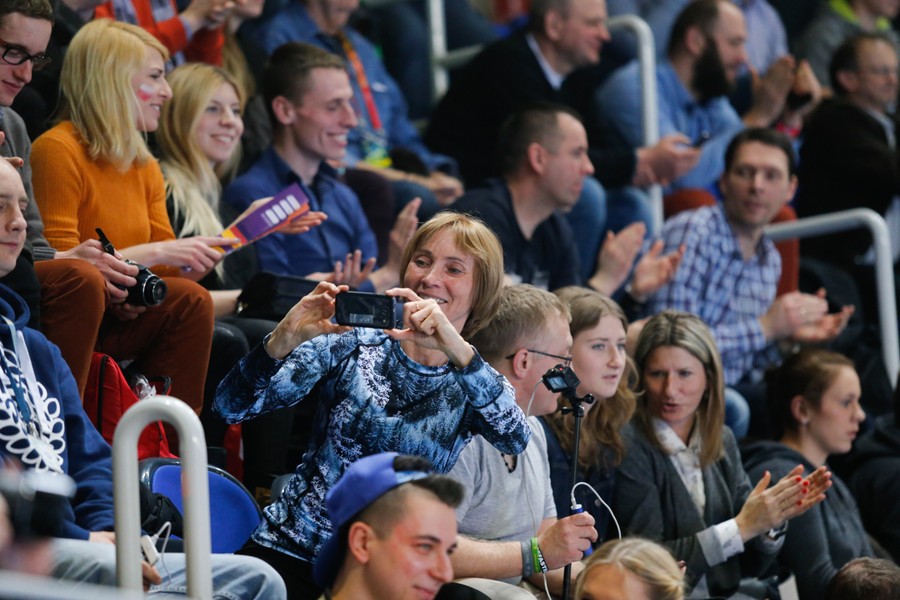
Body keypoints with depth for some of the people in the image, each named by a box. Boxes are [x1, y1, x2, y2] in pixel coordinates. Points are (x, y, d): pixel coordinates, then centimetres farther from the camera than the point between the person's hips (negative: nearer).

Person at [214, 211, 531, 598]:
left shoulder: (473, 385, 5)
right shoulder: (352, 346, 2)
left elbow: (515, 439, -19)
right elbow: (231, 407, -5)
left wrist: (457, 350, -32)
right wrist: (285, 339, -23)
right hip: (290, 555, -2)